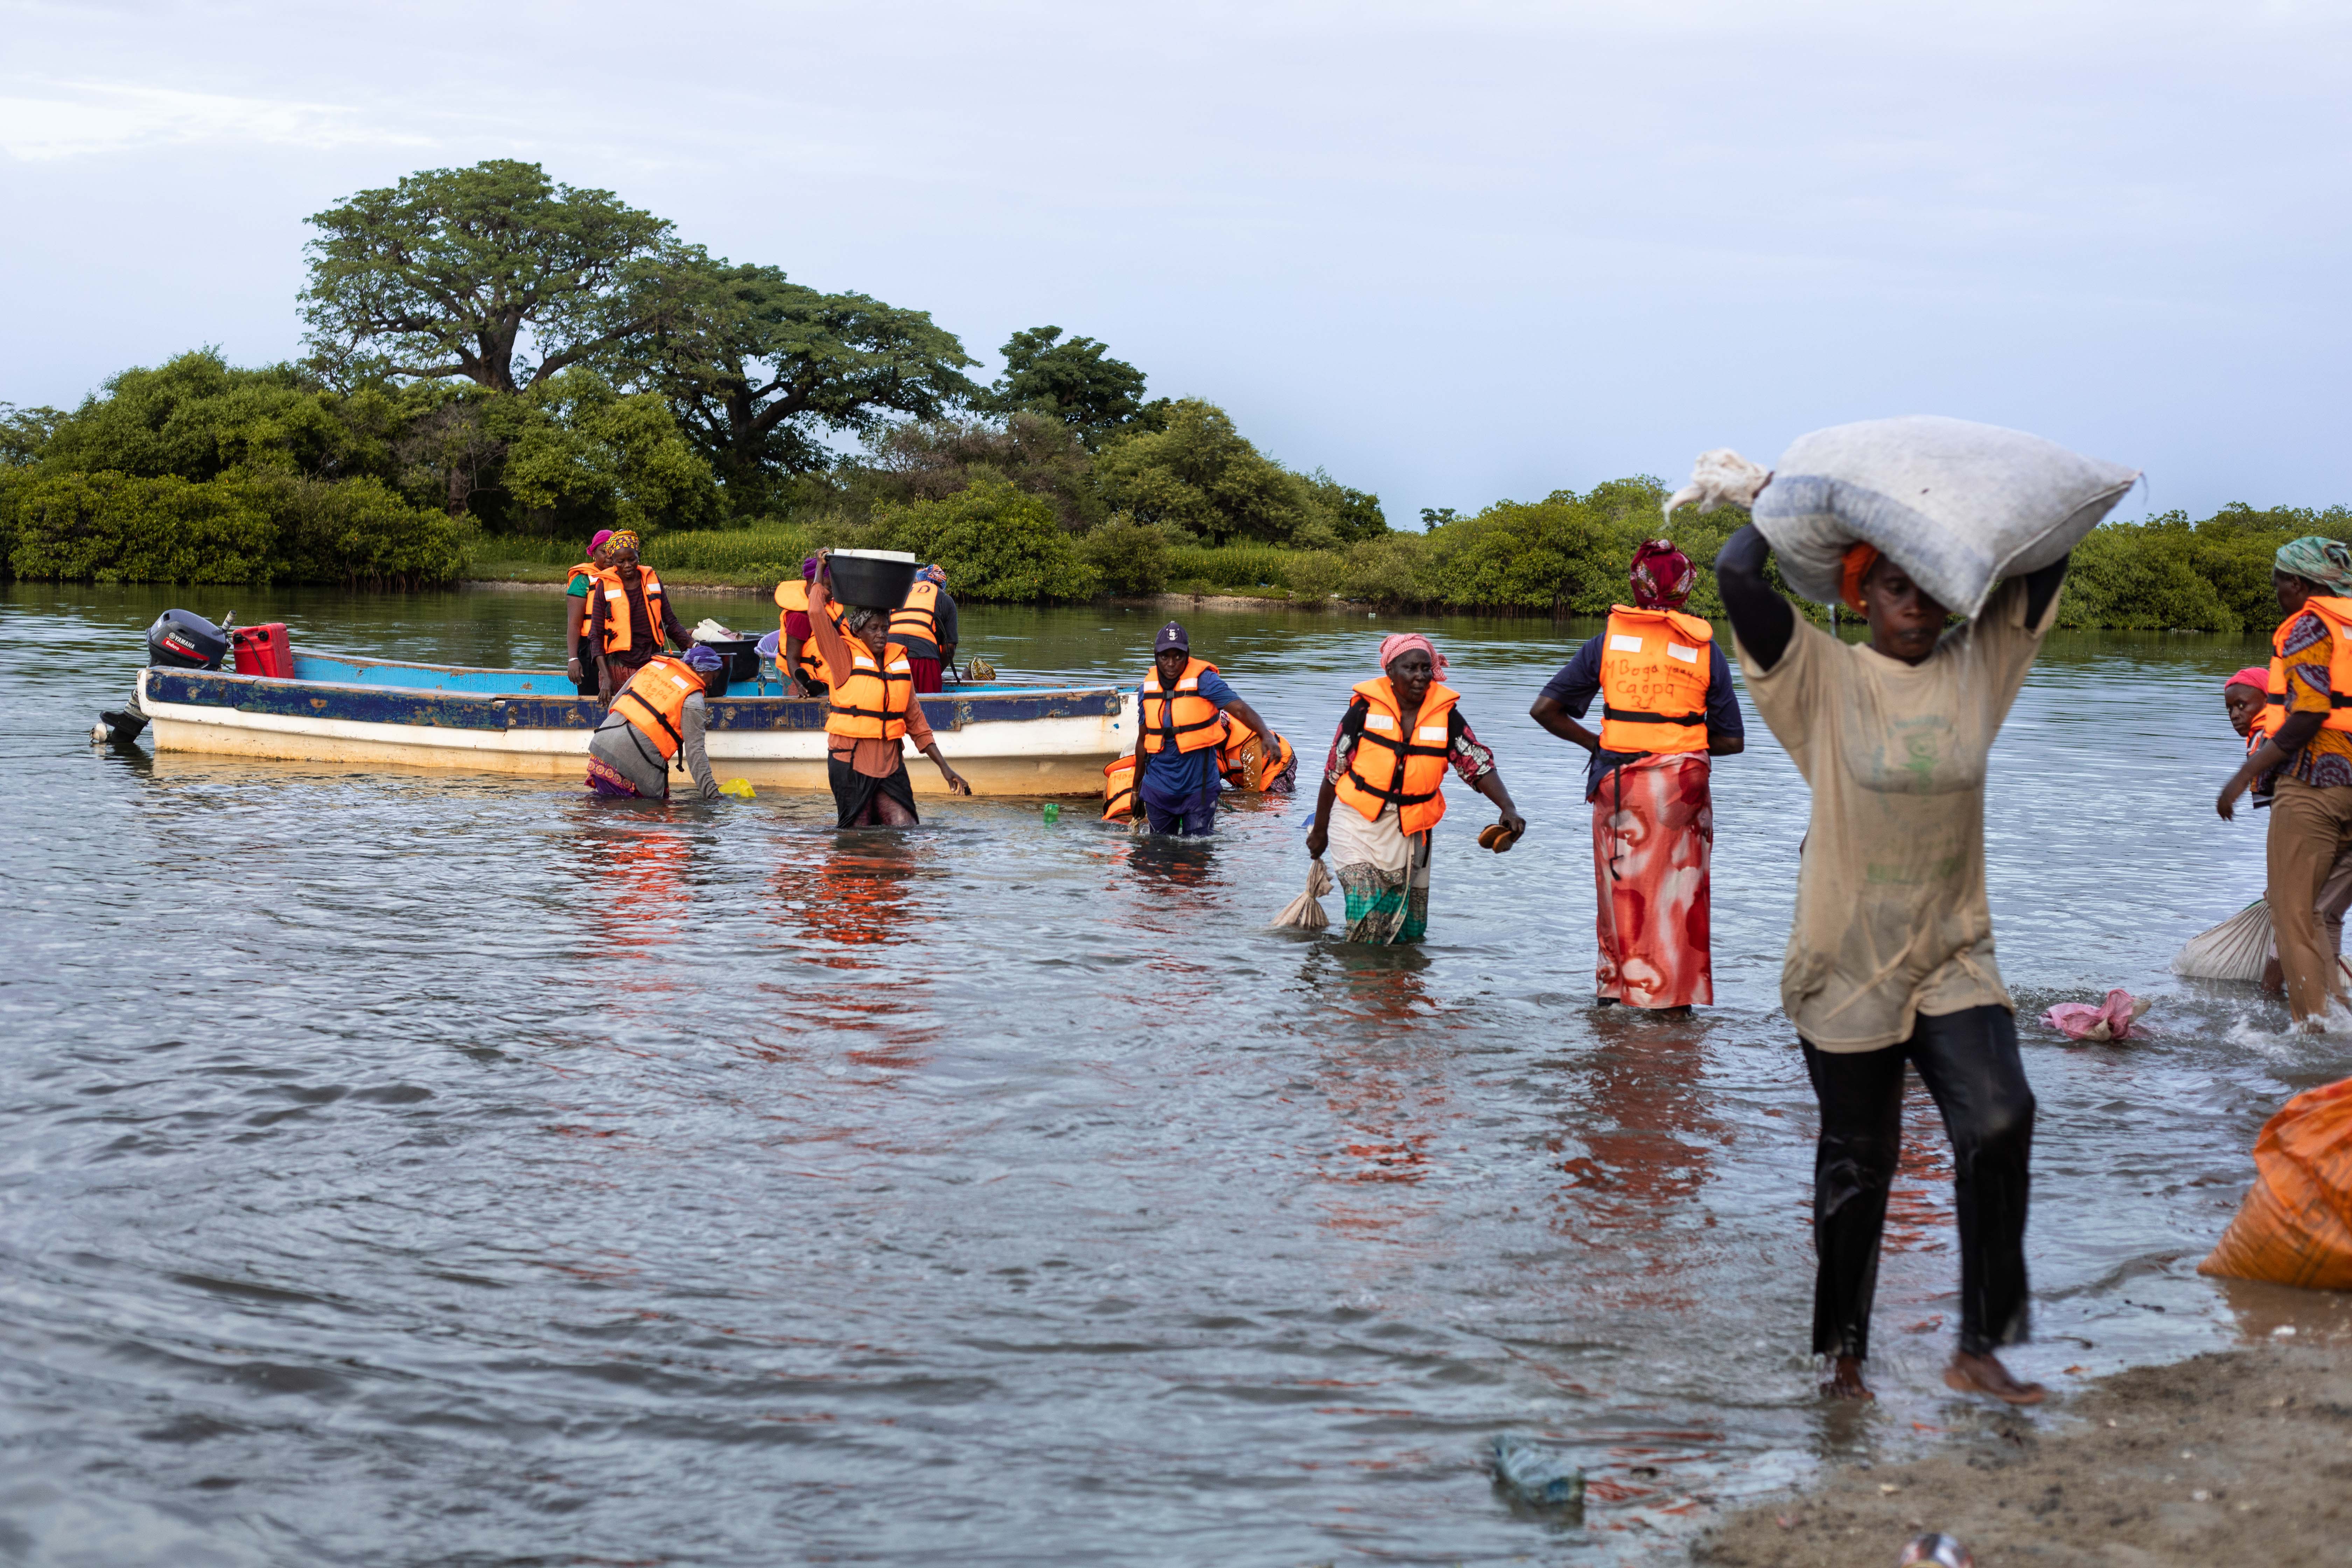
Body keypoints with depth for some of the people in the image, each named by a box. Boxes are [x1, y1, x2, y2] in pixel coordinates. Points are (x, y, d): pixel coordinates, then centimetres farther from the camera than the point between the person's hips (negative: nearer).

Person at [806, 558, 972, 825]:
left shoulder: (899, 660, 11)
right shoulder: (845, 657, -3)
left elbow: (915, 720, 15)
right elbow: (817, 613, -15)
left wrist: (944, 768, 11)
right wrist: (821, 570, 2)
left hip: (890, 761, 4)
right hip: (852, 762, -4)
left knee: (905, 829, -7)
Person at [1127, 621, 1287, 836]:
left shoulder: (1204, 680, -10)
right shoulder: (1147, 689, 3)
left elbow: (1240, 709, -20)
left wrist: (1267, 735, -38)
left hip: (1200, 786, -3)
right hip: (1158, 788, 3)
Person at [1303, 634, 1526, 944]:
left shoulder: (1446, 713, -3)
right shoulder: (1366, 708, -9)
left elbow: (1479, 767, -6)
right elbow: (1334, 772, 0)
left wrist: (1508, 808, -24)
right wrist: (1320, 830, 7)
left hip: (1411, 832, 3)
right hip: (1360, 825, -3)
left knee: (1410, 929, 9)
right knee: (1367, 920, -17)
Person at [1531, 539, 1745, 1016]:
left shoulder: (1607, 640, 2)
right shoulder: (1705, 649, 1)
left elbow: (1545, 709, -1)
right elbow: (1731, 740, 1)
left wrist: (1596, 743, 8)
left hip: (1618, 781, 1)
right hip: (1682, 785, -1)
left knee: (1619, 888, 12)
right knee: (1678, 892, 8)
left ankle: (1612, 994, 15)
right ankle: (1675, 1001, 12)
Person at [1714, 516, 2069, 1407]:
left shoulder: (1978, 668, 4)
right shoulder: (1823, 677, -7)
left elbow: (2046, 564, 6)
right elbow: (1736, 576, -18)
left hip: (1955, 956, 3)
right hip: (1847, 959, -2)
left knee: (2000, 1121, -18)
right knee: (1857, 1163, 7)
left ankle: (1980, 1348, -7)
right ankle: (1843, 1356, 26)